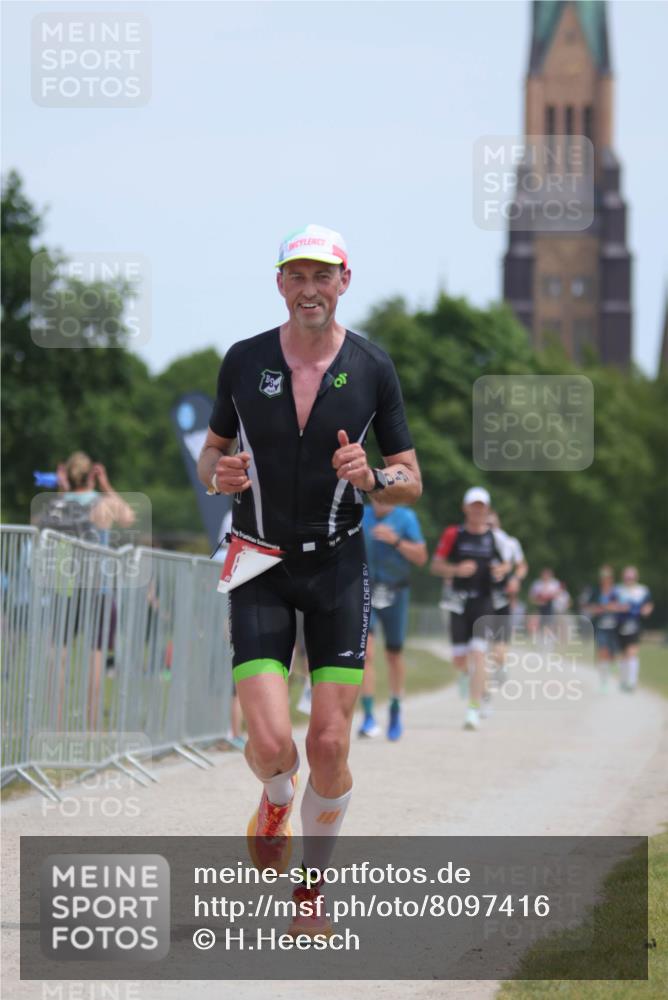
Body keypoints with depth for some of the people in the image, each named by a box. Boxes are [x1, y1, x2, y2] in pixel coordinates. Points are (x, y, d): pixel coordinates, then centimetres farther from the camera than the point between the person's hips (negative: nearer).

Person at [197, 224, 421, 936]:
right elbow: (211, 451, 13)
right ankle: (276, 798, 25)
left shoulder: (372, 369, -1)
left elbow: (411, 483, 5)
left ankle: (312, 889, 18)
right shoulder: (244, 361, 0)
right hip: (260, 568, 0)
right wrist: (218, 473, -11)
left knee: (329, 746, -5)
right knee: (271, 745, -14)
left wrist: (371, 477, -18)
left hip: (338, 565, 0)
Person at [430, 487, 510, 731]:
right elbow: (436, 565, 3)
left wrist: (502, 570, -7)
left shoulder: (494, 537, 5)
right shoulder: (453, 534, 2)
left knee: (478, 653, -14)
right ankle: (471, 676, 40)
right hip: (458, 601, 1)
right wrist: (457, 570, -15)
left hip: (483, 601, -1)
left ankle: (474, 710, -13)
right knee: (459, 660, 3)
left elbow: (506, 564, 17)